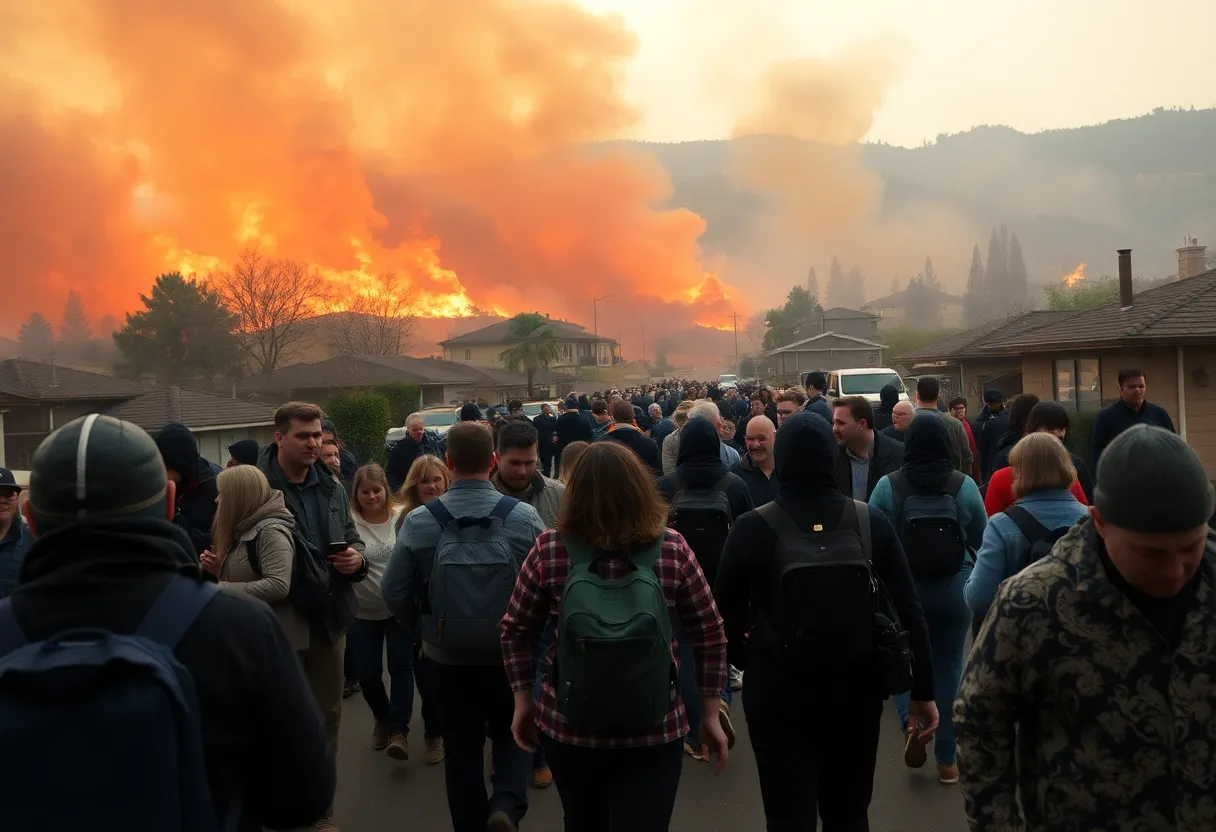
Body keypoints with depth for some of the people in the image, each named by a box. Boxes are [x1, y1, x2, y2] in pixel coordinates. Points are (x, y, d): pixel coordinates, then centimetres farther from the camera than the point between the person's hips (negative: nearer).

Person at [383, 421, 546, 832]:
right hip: (511, 652, 0)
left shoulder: (419, 521, -12)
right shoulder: (524, 517, -14)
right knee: (513, 733, 19)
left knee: (461, 746, 18)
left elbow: (395, 592, -5)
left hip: (448, 655, 1)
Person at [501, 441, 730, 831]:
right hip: (655, 728, -2)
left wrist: (523, 700, 12)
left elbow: (515, 631, -1)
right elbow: (710, 633, -2)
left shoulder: (549, 548, -9)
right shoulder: (672, 547, -8)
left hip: (567, 724, 2)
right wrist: (710, 713, 7)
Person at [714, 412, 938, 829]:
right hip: (854, 690, 3)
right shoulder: (871, 523, -8)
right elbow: (908, 611, -6)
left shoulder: (752, 527, -13)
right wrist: (922, 690, 3)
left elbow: (725, 612, -4)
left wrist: (750, 662, 15)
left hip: (777, 693, -2)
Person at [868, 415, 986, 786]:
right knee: (949, 666, 12)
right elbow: (982, 539, 2)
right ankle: (947, 760, 20)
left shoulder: (888, 486, -13)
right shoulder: (965, 485, -10)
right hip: (953, 591, 1)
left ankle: (910, 718, -6)